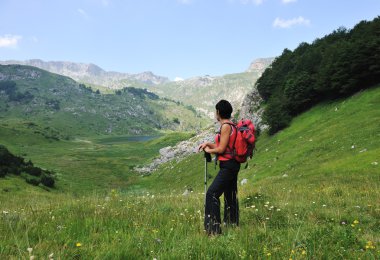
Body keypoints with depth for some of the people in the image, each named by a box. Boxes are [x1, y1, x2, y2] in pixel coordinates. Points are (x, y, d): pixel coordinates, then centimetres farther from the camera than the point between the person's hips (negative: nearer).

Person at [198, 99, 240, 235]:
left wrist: (209, 150, 0)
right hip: (232, 165, 10)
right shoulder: (231, 125, 13)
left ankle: (214, 228, -10)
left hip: (228, 166, -10)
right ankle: (233, 224, 27)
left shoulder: (226, 126, -15)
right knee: (230, 195, 17)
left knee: (212, 193, -12)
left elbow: (221, 149, -17)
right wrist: (208, 144, 13)